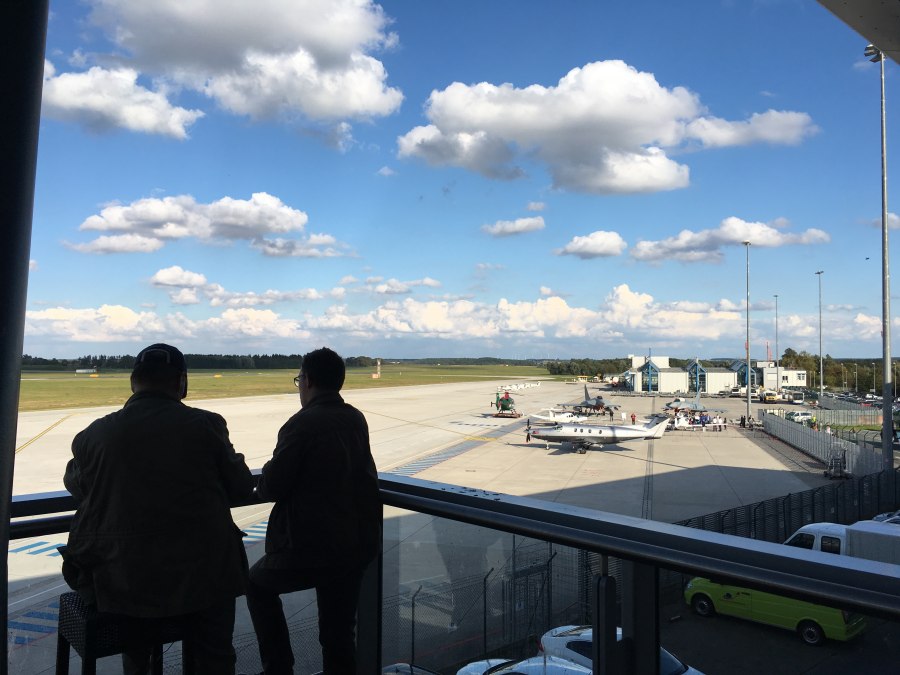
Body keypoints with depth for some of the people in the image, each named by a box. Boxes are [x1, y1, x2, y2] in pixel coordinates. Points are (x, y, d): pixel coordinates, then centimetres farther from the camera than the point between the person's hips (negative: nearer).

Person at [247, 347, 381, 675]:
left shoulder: (302, 424, -18)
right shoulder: (356, 419, 3)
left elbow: (272, 488, -15)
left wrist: (266, 476, 8)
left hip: (311, 547, -5)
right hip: (360, 544, 6)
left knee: (258, 584, 24)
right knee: (340, 632, 19)